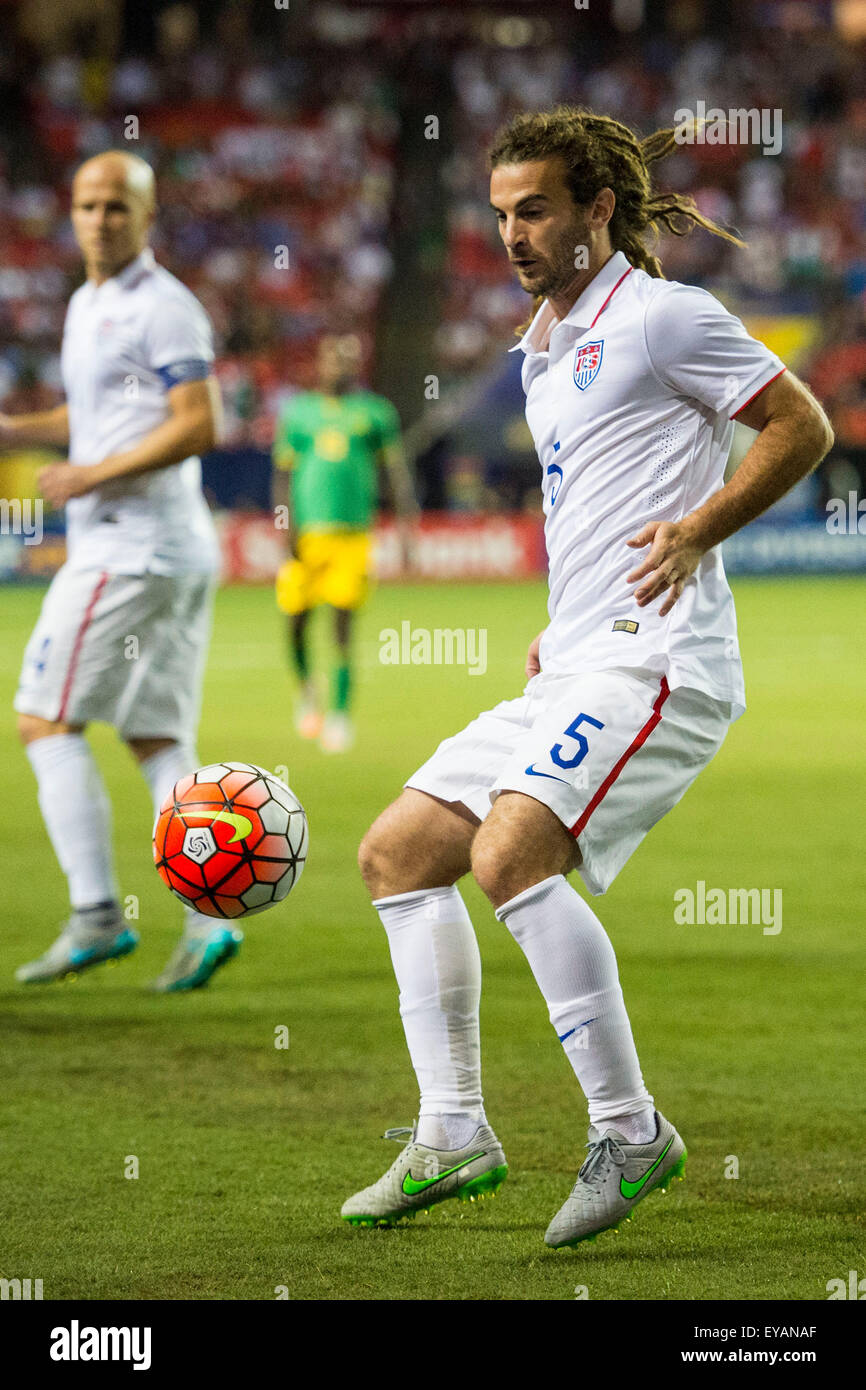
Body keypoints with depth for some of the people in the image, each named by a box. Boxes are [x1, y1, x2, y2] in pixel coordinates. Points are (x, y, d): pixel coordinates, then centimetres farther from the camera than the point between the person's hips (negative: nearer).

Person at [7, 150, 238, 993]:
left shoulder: (161, 309, -10)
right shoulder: (88, 306, 20)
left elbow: (199, 424, -18)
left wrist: (97, 475, -19)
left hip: (134, 550, -10)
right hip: (178, 553, 10)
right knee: (158, 741, 5)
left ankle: (96, 916, -9)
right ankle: (207, 920, -3)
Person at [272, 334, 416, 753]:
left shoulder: (375, 412, 8)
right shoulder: (298, 412, 10)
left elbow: (397, 470, 7)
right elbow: (282, 473, 11)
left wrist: (405, 521, -3)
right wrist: (286, 524, 0)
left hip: (353, 533, -1)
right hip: (306, 530, 1)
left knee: (343, 625, -9)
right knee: (296, 621, 3)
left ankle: (340, 713, -3)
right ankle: (307, 689, 31)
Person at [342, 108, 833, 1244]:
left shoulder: (660, 315, -5)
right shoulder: (544, 350, 21)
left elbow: (803, 427, -5)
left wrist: (695, 533, -14)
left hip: (656, 662, -10)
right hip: (573, 670, 10)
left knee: (510, 851, -28)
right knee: (399, 850, 6)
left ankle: (629, 1131, -19)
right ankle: (453, 1135, 8)